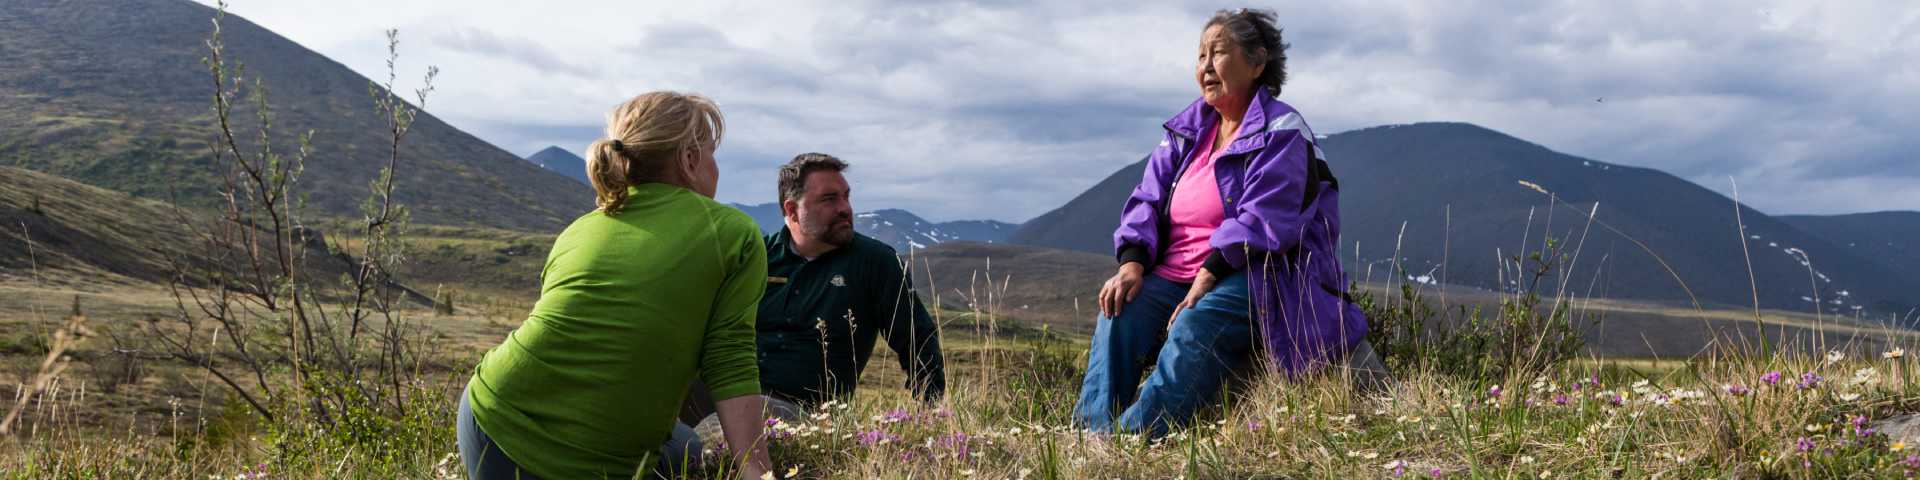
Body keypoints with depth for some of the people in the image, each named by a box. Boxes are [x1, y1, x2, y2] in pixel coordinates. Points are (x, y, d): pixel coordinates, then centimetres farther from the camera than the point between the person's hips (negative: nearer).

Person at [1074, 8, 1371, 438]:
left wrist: (1207, 278, -25)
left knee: (1195, 328, -35)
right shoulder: (1187, 129, 16)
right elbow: (1147, 200, 9)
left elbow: (1259, 223, -17)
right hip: (1175, 274, 6)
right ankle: (1092, 436, -31)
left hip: (1252, 277, -6)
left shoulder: (1282, 133, -6)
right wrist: (1132, 262, -9)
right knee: (1120, 314, -22)